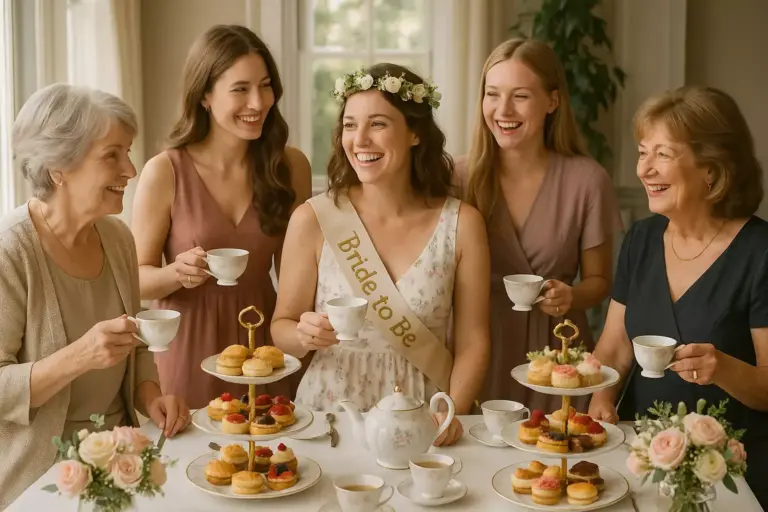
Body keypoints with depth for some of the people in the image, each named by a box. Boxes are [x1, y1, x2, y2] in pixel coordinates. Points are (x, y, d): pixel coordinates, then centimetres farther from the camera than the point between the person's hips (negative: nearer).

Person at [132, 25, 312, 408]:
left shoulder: (291, 167, -4)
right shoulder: (164, 172, -12)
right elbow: (137, 279, -6)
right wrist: (176, 273, -24)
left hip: (263, 340, 2)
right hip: (189, 347, -2)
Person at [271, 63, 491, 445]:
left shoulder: (462, 224, -1)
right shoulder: (312, 220, -3)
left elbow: (472, 342, 1)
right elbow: (281, 326, 4)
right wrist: (304, 336, -16)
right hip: (329, 415, 0)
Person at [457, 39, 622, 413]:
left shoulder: (587, 180, -7)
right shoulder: (459, 178, -5)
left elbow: (598, 280, 4)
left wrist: (571, 296, -15)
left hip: (557, 355, 0)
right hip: (479, 358, 0)